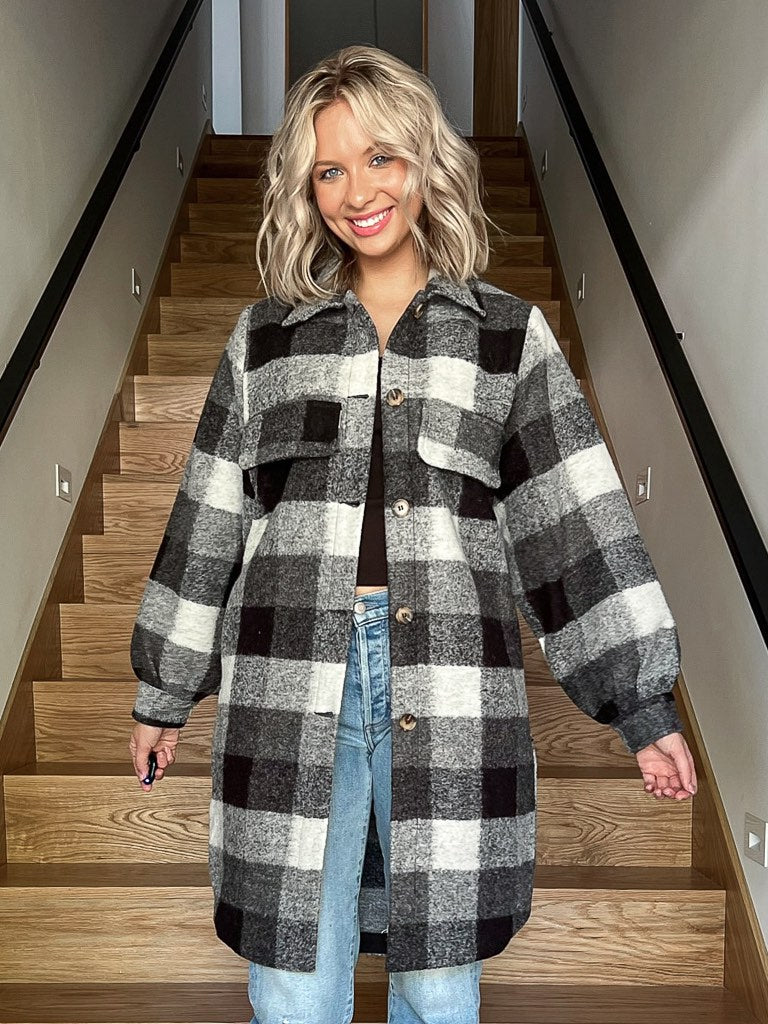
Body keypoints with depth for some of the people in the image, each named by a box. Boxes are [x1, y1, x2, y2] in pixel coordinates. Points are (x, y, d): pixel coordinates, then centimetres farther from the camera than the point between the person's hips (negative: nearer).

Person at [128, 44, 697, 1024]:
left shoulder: (509, 332, 7)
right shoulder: (265, 337, 10)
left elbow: (581, 522, 4)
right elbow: (207, 522, 12)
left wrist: (644, 707, 2)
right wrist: (163, 693, 16)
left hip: (451, 697, 0)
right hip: (290, 693, 1)